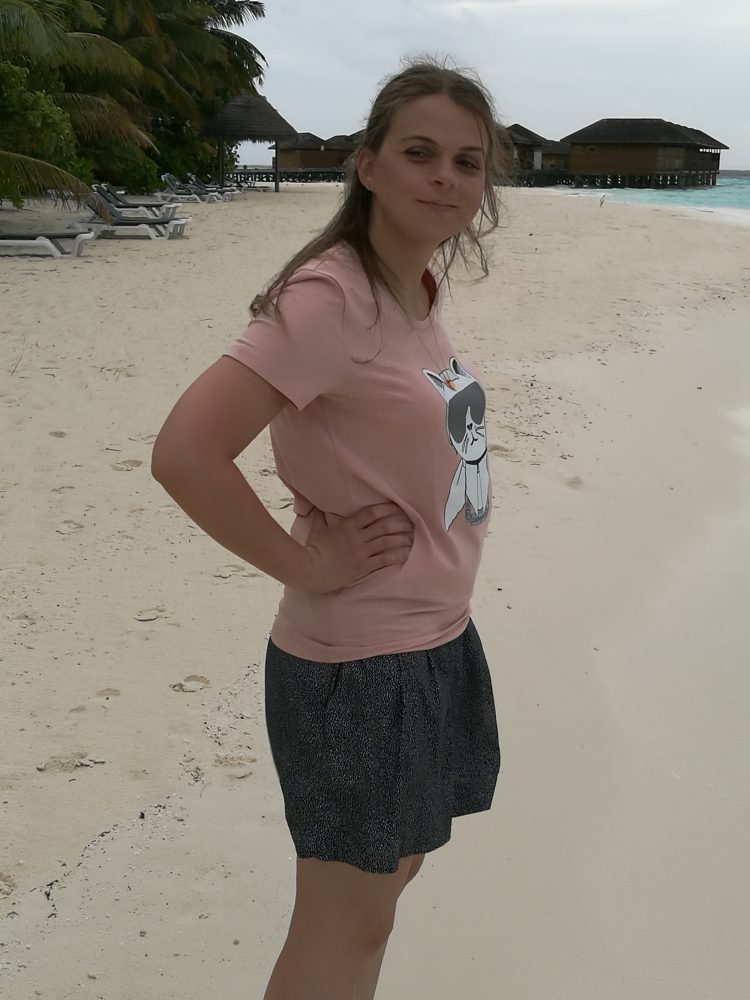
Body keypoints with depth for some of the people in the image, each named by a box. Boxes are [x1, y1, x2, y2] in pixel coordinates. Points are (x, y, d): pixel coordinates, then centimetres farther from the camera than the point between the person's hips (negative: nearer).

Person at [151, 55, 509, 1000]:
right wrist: (305, 563, -20)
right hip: (361, 663, -9)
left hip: (436, 639, 9)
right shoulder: (329, 296, -23)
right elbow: (184, 452, -31)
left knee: (393, 871, 25)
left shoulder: (422, 284, 4)